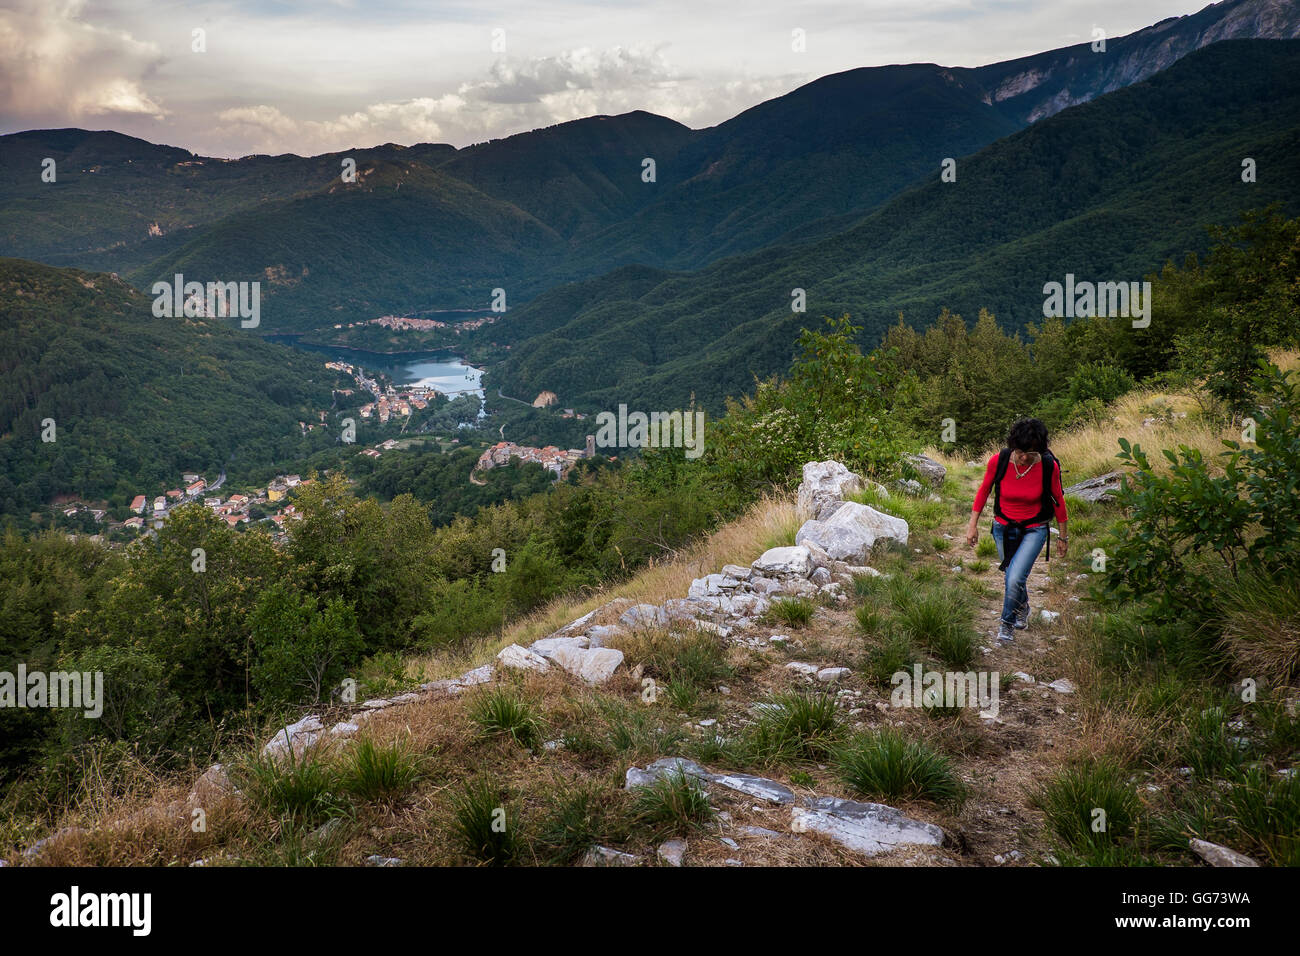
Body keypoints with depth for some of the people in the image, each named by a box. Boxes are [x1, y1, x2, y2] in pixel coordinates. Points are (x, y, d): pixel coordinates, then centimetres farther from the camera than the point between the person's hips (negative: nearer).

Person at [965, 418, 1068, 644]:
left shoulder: (1049, 466, -19)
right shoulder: (998, 461, -18)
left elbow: (1058, 500, -3)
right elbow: (984, 491, -1)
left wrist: (1063, 536, 6)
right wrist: (973, 524, 0)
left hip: (1035, 529, -2)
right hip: (1003, 527, 2)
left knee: (1015, 579, -16)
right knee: (1013, 578, 15)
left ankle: (1007, 625, 9)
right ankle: (1023, 608, 50)